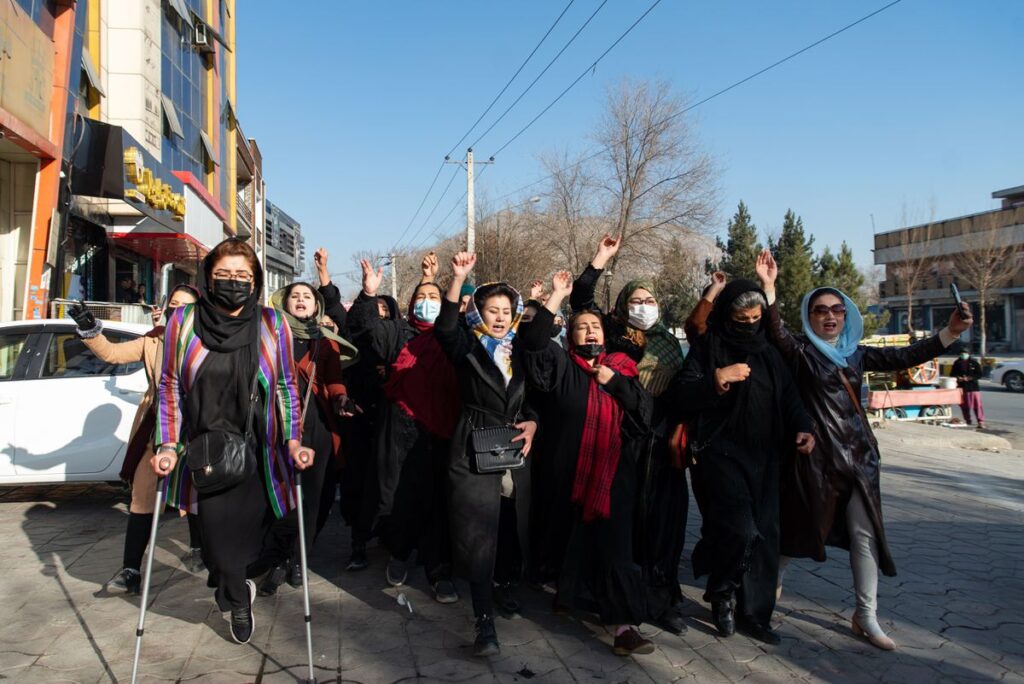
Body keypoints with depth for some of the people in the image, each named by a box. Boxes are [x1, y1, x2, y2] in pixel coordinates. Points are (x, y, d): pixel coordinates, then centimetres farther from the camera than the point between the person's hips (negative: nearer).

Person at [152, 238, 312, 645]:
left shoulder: (272, 324, -3)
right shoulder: (183, 321, -2)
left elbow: (286, 386, 2)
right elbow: (169, 386, 3)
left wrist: (293, 441, -6)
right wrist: (167, 445, -3)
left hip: (256, 451, 0)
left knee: (250, 527, 5)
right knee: (216, 527, -1)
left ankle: (232, 590, 42)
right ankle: (238, 599, 31)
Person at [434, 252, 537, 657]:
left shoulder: (520, 352, 12)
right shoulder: (466, 347, -1)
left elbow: (534, 398, 19)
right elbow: (444, 327, -23)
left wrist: (532, 423, -1)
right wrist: (458, 279, -33)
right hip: (474, 450, -4)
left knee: (512, 527, 11)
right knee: (479, 533, -8)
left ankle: (503, 587, 35)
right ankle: (485, 621, -4)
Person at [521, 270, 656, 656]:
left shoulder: (620, 368, 11)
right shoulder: (562, 365, 4)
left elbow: (646, 410, 3)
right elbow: (533, 342, -14)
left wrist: (615, 382, -8)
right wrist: (557, 297, -16)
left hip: (614, 472, 1)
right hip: (569, 471, 0)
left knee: (614, 545, -4)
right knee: (572, 537, 12)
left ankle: (622, 624, -3)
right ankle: (571, 591, 38)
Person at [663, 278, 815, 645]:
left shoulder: (768, 353, 16)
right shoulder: (707, 347, 0)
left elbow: (788, 396, 17)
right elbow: (680, 393, -8)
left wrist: (802, 427, -1)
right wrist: (716, 380, -21)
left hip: (764, 453, 6)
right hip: (723, 450, -5)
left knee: (764, 533, 5)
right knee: (740, 528, -18)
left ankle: (753, 612, 19)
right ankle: (721, 593, 8)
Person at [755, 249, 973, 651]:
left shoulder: (857, 354, 11)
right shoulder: (801, 352, -5)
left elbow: (904, 357, 4)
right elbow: (776, 333, -24)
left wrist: (950, 332, -8)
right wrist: (769, 287, -38)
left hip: (859, 452, 5)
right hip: (816, 452, -5)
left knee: (865, 532, 5)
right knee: (801, 522, 6)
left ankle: (865, 617, 15)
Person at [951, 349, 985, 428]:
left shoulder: (974, 362, 1)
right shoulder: (957, 363, 8)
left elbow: (979, 374, -2)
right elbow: (952, 374, 12)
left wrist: (969, 378, -15)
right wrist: (958, 378, -8)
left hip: (973, 387, -3)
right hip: (962, 387, 3)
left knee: (977, 404, -7)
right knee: (964, 406, 7)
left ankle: (981, 422, -8)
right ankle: (967, 421, 19)